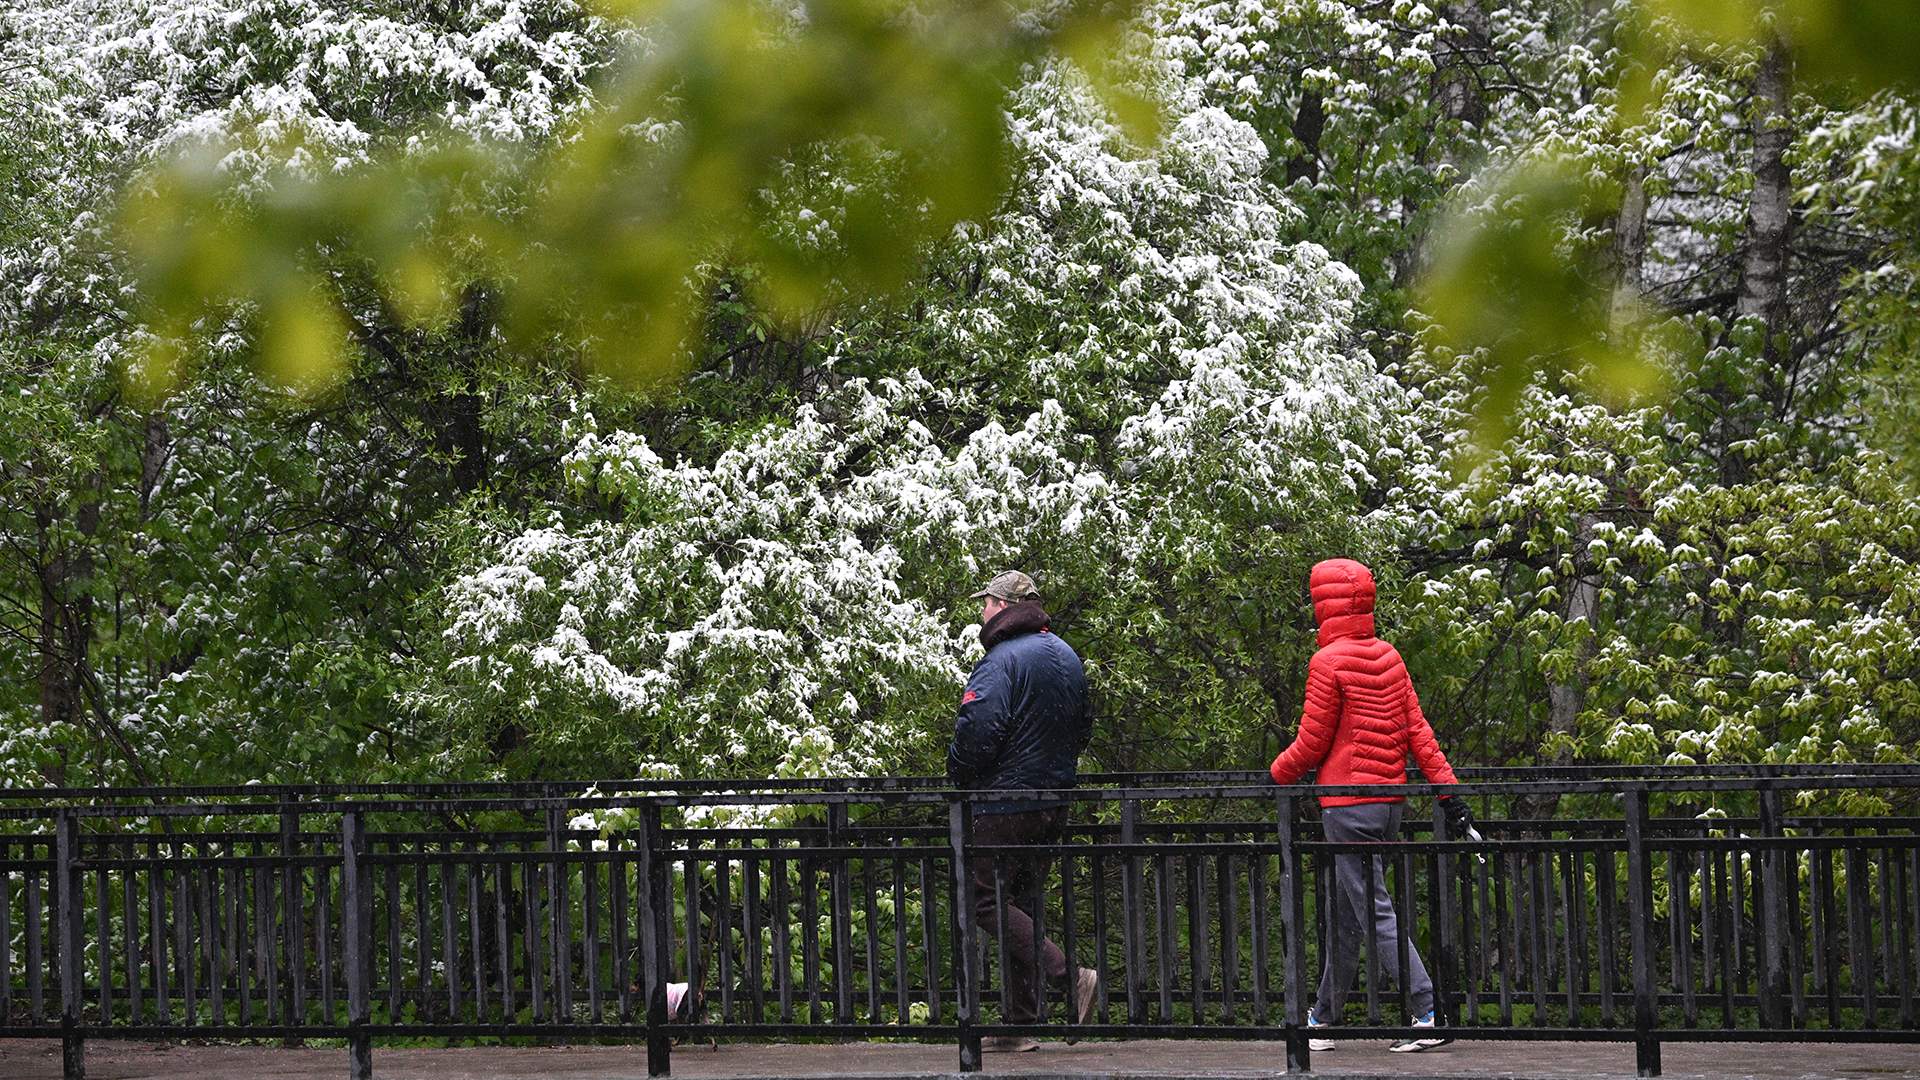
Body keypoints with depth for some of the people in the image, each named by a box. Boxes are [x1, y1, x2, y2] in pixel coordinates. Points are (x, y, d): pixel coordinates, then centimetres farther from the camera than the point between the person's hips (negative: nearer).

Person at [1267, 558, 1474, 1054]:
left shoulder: (1328, 662, -12)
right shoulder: (1389, 658, 8)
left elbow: (1311, 743, -9)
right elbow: (1418, 732, 7)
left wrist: (1274, 775, 9)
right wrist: (1449, 792, 7)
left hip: (1348, 804, -8)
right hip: (1390, 803, 8)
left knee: (1375, 914, -7)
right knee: (1344, 915, 16)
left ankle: (1430, 1017, -16)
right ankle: (1323, 1019, 23)